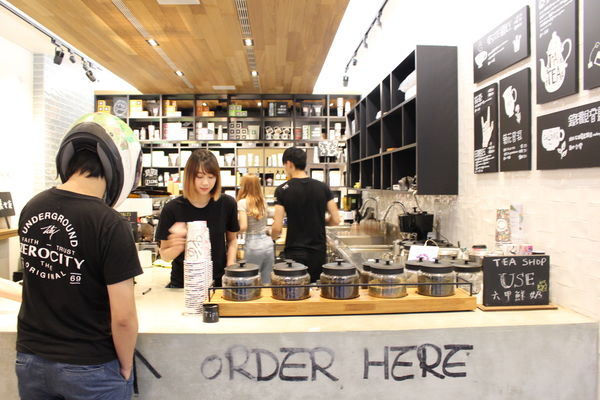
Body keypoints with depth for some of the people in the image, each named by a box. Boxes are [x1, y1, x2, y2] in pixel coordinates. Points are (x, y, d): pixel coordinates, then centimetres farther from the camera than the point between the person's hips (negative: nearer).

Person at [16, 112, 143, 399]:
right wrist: (126, 366, -7)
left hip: (30, 358, 6)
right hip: (89, 366, -5)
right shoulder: (110, 225, -24)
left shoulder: (31, 209, -4)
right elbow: (123, 317, -21)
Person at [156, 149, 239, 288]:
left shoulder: (227, 204, -10)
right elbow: (164, 255, -5)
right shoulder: (172, 208, -14)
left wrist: (230, 269, -8)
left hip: (218, 282, 1)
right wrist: (176, 247, -25)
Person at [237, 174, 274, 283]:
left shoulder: (243, 202, -9)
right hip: (268, 242, 5)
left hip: (253, 245, -5)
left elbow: (243, 227, -15)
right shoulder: (263, 201, 7)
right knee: (267, 282, 11)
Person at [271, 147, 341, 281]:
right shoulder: (323, 187, 0)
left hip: (295, 254, -3)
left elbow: (277, 228, -12)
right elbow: (335, 220, 0)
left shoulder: (282, 190, -9)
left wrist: (272, 235, 10)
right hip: (319, 253, 3)